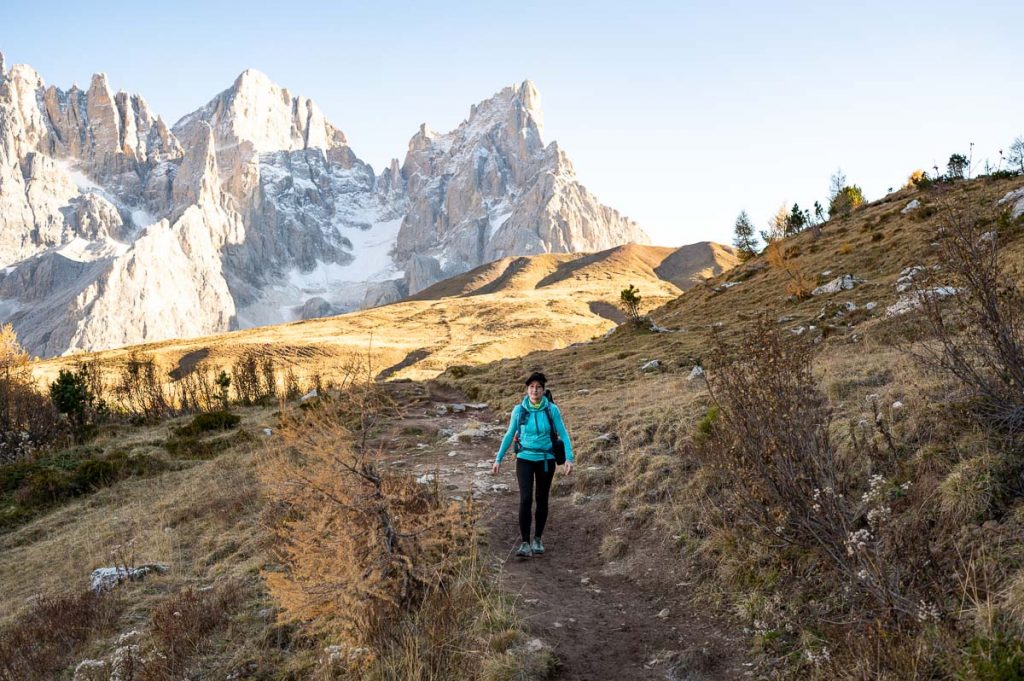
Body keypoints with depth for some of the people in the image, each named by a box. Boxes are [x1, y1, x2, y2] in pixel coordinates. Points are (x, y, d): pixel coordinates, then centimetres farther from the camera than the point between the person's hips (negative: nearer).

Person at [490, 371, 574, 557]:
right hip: (525, 459, -1)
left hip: (546, 460, 1)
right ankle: (525, 543, -11)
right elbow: (509, 435, 5)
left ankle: (537, 539, 28)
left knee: (542, 500, 11)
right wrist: (498, 459, 5)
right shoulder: (519, 410, -6)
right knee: (525, 499, -15)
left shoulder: (552, 410, -8)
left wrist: (569, 458, -15)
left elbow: (563, 435, -3)